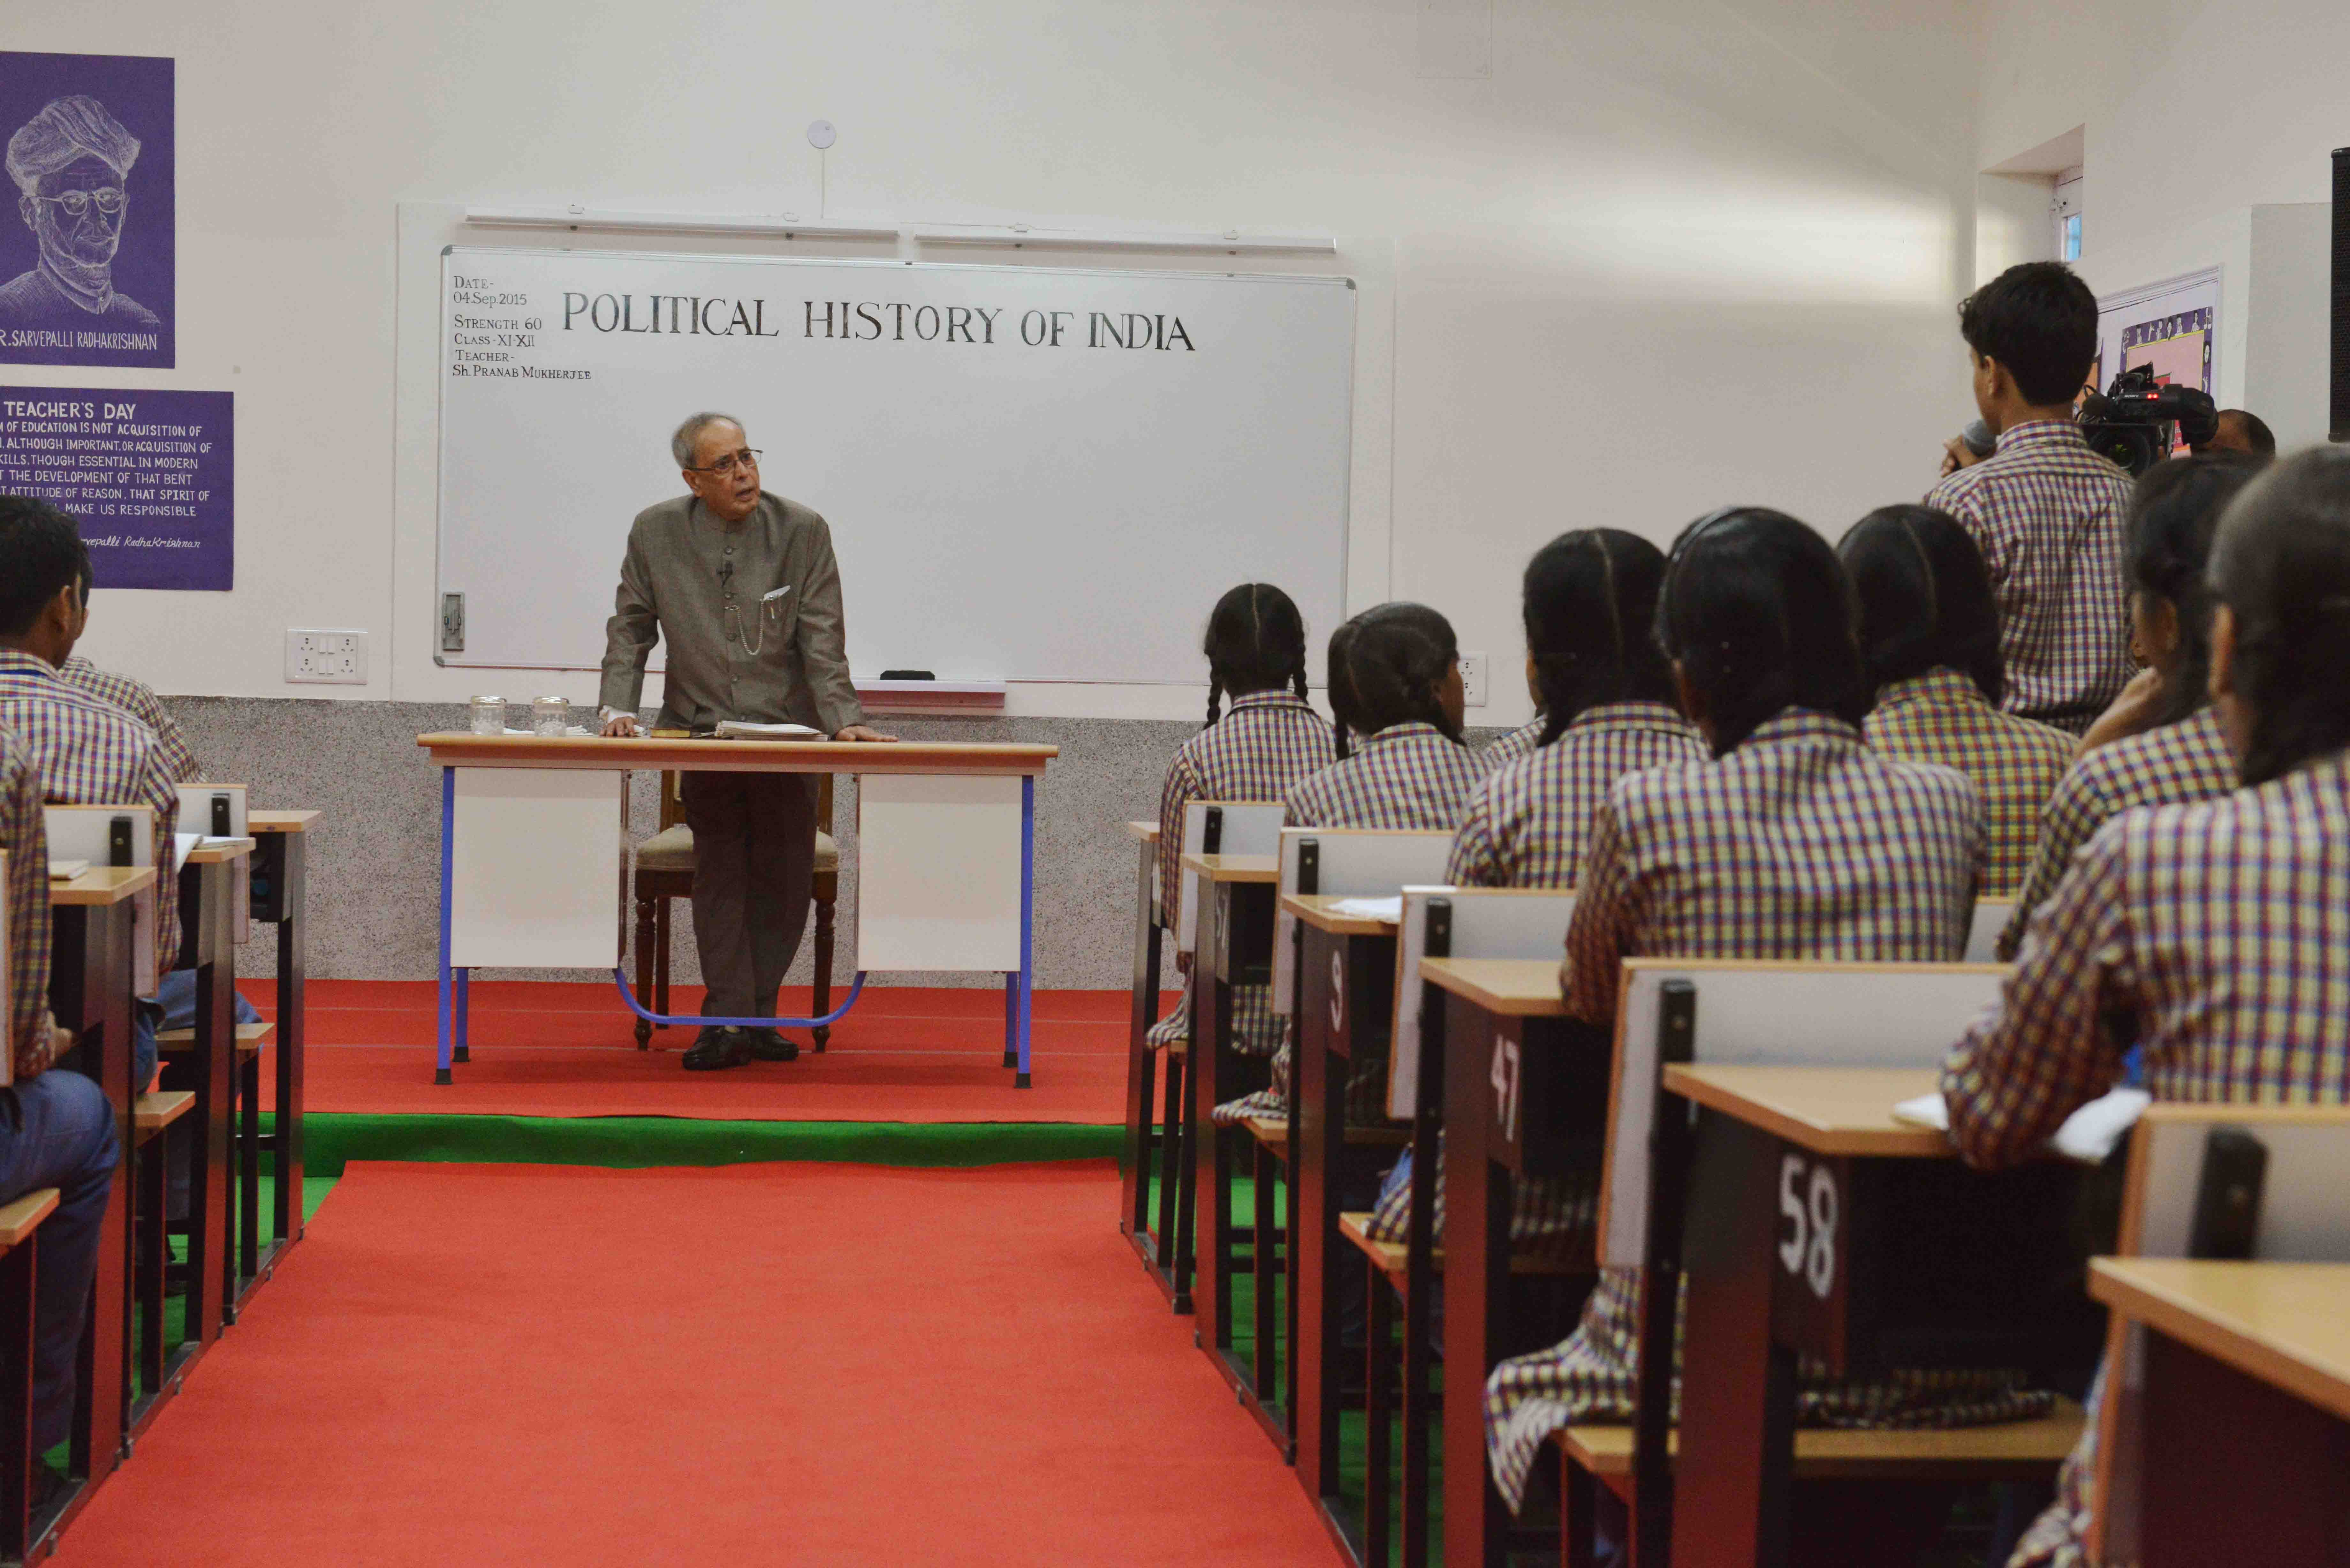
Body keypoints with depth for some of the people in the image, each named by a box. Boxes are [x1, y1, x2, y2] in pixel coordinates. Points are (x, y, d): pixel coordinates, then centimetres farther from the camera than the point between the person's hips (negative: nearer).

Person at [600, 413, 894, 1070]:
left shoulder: (803, 531, -4)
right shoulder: (656, 532, -1)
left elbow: (823, 638, -6)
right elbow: (630, 629, 6)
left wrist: (843, 719, -16)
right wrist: (619, 707, -7)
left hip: (788, 727, 0)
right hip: (702, 727, 0)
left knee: (784, 878, 0)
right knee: (719, 872, -5)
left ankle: (754, 1015, 11)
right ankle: (730, 1021, -5)